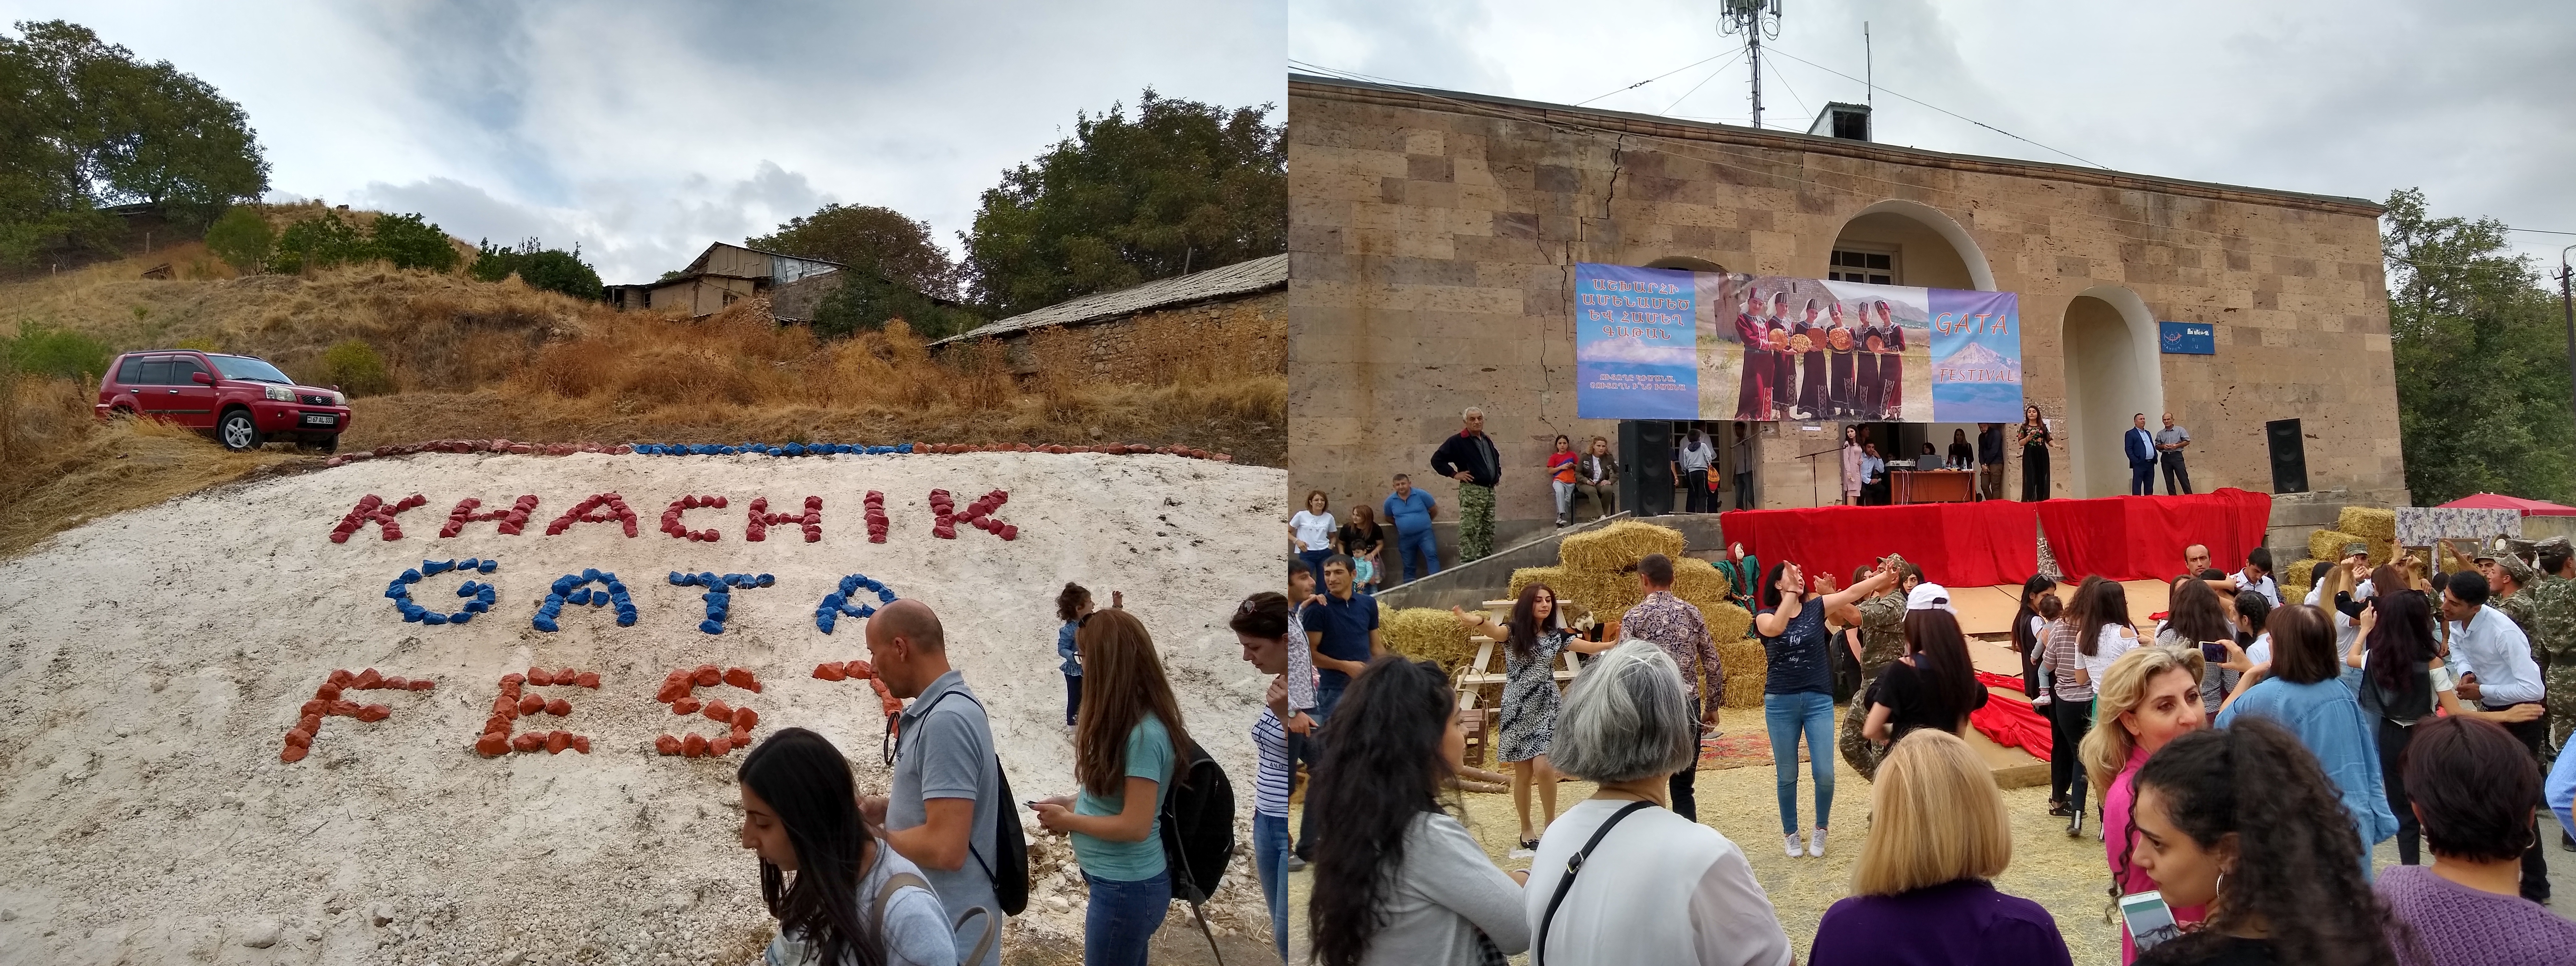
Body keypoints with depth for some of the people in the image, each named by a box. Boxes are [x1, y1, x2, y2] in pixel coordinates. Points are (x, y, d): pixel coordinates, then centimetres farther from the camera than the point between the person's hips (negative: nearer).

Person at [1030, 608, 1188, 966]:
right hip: (1120, 881, 9)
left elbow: (1135, 826, -25)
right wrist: (1073, 802, 1)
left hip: (1127, 887, -9)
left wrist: (1067, 820, -13)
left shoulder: (1144, 733, -25)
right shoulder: (1127, 722, 4)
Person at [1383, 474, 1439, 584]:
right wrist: (1402, 524, 8)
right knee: (1409, 566, 11)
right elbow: (1388, 518, 17)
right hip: (1405, 538, 3)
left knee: (1432, 555, -25)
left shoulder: (1421, 495, -8)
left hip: (1425, 533, -3)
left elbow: (1434, 510, 5)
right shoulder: (1390, 501, -1)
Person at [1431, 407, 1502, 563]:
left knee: (1488, 531, 11)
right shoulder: (1457, 441, -7)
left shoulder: (1487, 441, 17)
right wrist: (1455, 474, -12)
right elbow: (1437, 460, -9)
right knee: (1469, 532, -11)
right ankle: (1467, 564, -11)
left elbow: (1496, 459, 36)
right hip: (1472, 491, -8)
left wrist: (1498, 474, 21)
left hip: (1490, 491, 8)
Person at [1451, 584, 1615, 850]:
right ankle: (1526, 829, 21)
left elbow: (1590, 647, -1)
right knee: (1523, 773, 4)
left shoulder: (1557, 635, 3)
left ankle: (1550, 821, 9)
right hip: (1518, 708, -1)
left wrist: (1618, 643, -19)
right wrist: (1478, 621, -53)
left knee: (1543, 768, -13)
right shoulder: (1513, 630, -7)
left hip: (1546, 708, 1)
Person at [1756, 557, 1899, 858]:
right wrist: (1791, 592, -25)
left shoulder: (1816, 608, 3)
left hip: (1819, 700, 1)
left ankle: (1821, 830, 23)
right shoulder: (1765, 616, -4)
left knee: (1825, 774, -2)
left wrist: (1885, 577, -13)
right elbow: (1776, 628, -27)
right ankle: (1790, 833, 27)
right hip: (1780, 703, -1)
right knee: (1787, 775, 9)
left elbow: (1854, 592, -4)